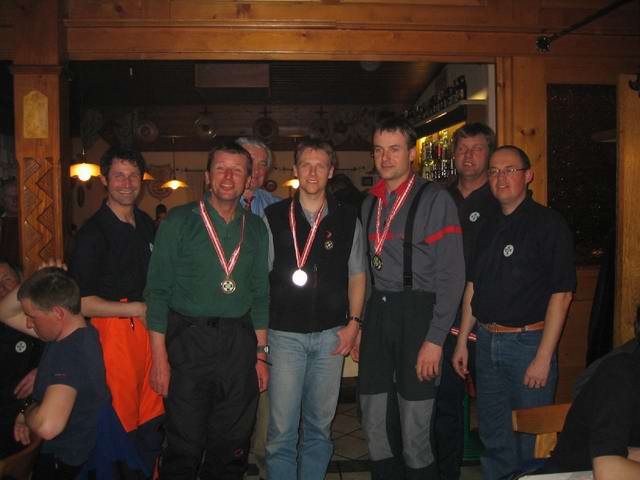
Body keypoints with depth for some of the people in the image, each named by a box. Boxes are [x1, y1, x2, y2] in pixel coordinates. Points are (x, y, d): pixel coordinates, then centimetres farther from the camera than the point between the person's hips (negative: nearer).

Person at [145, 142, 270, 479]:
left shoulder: (256, 228, 9)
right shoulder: (179, 222, -2)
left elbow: (260, 295, 12)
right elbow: (158, 291, -4)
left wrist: (261, 353, 8)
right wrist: (159, 356, -9)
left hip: (239, 343, 3)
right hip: (189, 341, -3)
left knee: (232, 448, 11)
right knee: (184, 447, 3)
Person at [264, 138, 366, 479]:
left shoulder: (348, 220, 6)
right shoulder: (273, 217, 1)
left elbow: (357, 274, 12)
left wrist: (353, 323, 3)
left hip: (331, 334, 2)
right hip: (285, 333, -1)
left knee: (320, 424, 13)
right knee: (281, 429, 1)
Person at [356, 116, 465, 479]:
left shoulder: (435, 199, -6)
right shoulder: (371, 203, 13)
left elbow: (452, 275, -10)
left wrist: (435, 339, -14)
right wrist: (359, 326, 10)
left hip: (418, 313, -5)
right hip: (377, 313, 6)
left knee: (415, 433, 1)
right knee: (376, 427, 12)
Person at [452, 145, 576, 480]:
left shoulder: (548, 224, -8)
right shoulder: (488, 228, 11)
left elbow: (561, 292, -13)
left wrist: (544, 357, -16)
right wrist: (463, 340, 11)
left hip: (528, 342, -6)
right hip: (486, 342, 6)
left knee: (532, 442, 8)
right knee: (494, 440, 17)